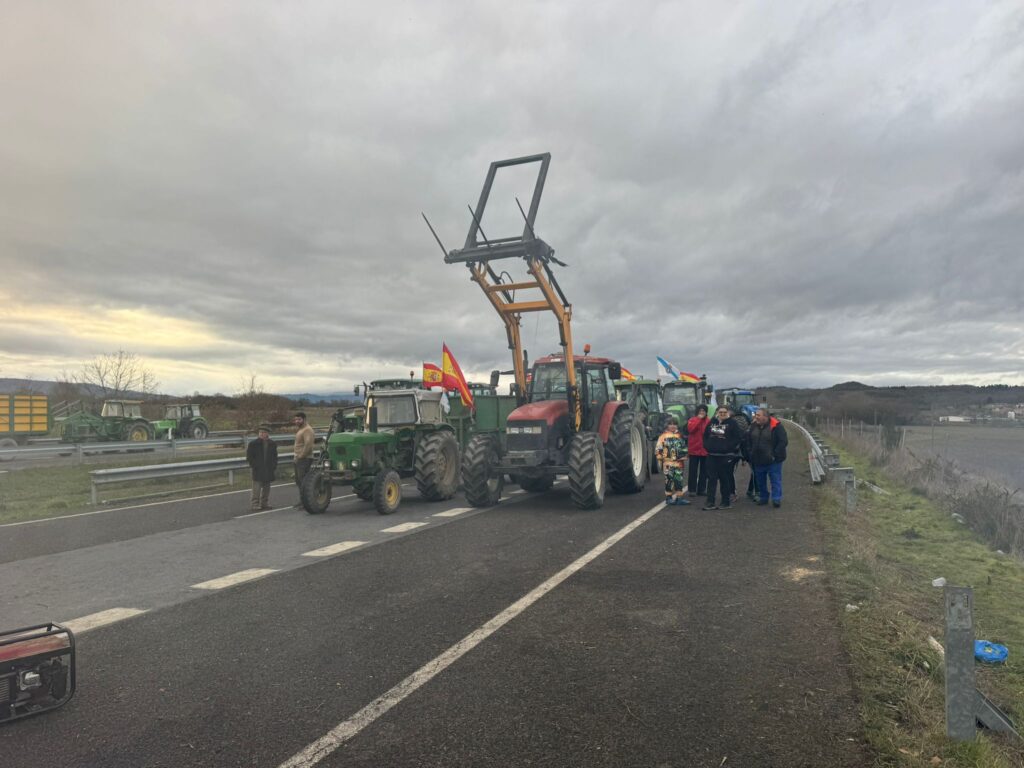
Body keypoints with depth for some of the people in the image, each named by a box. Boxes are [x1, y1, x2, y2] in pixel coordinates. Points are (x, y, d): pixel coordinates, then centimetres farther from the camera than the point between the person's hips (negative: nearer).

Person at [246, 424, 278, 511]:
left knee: (266, 488, 10)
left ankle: (265, 503, 20)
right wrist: (254, 465, -9)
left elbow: (275, 457, 13)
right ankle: (255, 504, 1)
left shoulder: (272, 444, 7)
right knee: (257, 488, -5)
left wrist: (274, 468, 7)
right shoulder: (253, 444, -3)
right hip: (258, 471, -4)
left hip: (268, 470, 4)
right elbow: (249, 457, 0)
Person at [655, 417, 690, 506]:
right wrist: (660, 458, -9)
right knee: (669, 480, -2)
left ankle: (679, 498, 9)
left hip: (678, 462, 4)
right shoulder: (663, 436, -2)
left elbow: (684, 448, 21)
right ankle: (669, 497, 6)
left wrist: (684, 458, 15)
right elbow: (658, 449, -6)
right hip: (668, 463, -4)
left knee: (679, 480, 5)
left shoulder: (680, 436, 14)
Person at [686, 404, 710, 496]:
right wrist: (699, 419, -17)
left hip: (705, 450, 3)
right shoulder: (692, 420, 0)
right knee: (693, 470, 1)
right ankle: (692, 490, 4)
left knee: (704, 470, 9)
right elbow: (690, 429, -19)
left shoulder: (709, 421, 5)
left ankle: (702, 489, 17)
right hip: (694, 449, -2)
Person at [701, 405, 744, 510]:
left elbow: (739, 437, -9)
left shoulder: (732, 423, -5)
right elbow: (705, 435, 18)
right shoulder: (712, 422, 10)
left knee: (724, 479, 3)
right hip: (712, 455, 5)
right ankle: (710, 502, 5)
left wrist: (729, 447, -13)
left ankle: (726, 502, 14)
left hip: (725, 456, -5)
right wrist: (707, 446, 6)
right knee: (711, 478, 3)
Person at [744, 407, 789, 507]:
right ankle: (763, 498, 26)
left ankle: (776, 499, 2)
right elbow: (748, 441, 16)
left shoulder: (776, 426, -13)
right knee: (760, 481, 14)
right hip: (758, 461, 6)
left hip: (773, 461, -6)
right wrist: (750, 453, 6)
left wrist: (775, 455, -17)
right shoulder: (754, 426, 5)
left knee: (775, 480, -2)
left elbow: (783, 441, -15)